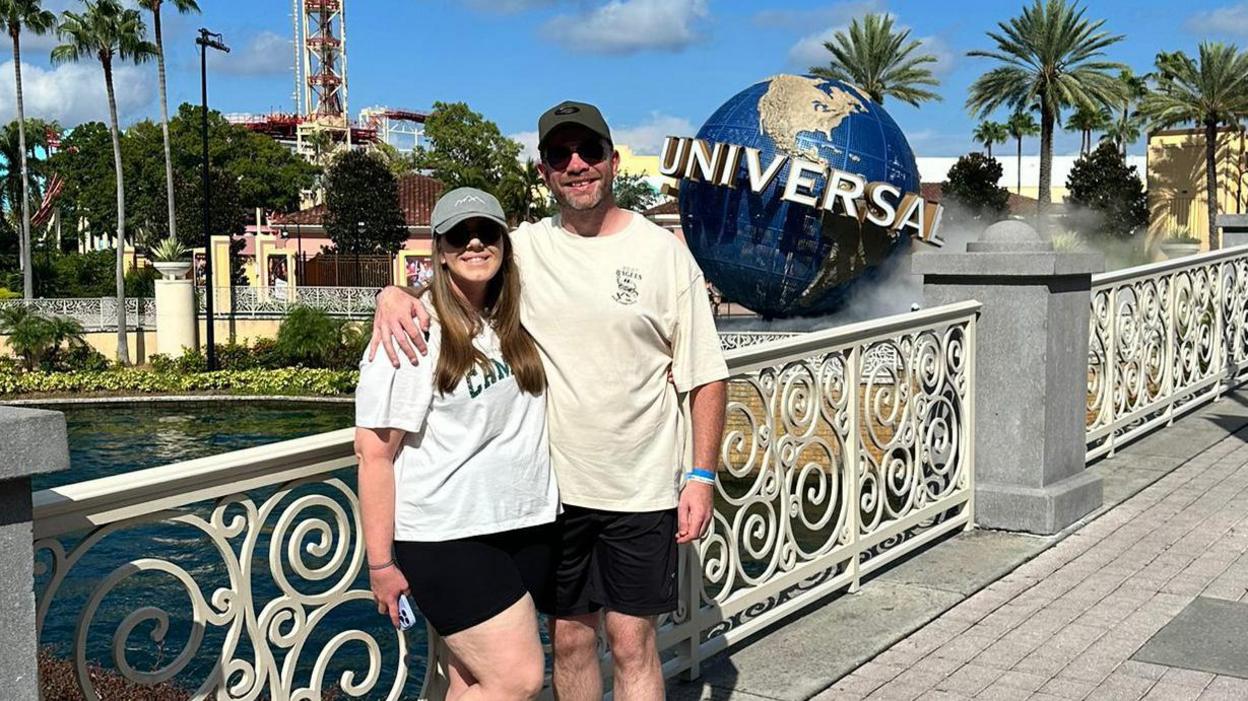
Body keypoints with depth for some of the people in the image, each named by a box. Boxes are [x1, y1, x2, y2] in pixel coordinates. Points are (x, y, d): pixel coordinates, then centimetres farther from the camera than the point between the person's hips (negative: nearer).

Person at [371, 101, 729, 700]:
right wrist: (393, 294, -17)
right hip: (553, 486, 2)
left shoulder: (662, 252, -3)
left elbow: (705, 376, -1)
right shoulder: (523, 249, 2)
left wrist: (702, 475, -6)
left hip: (641, 487, -2)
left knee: (632, 644, 4)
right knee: (569, 640, 14)